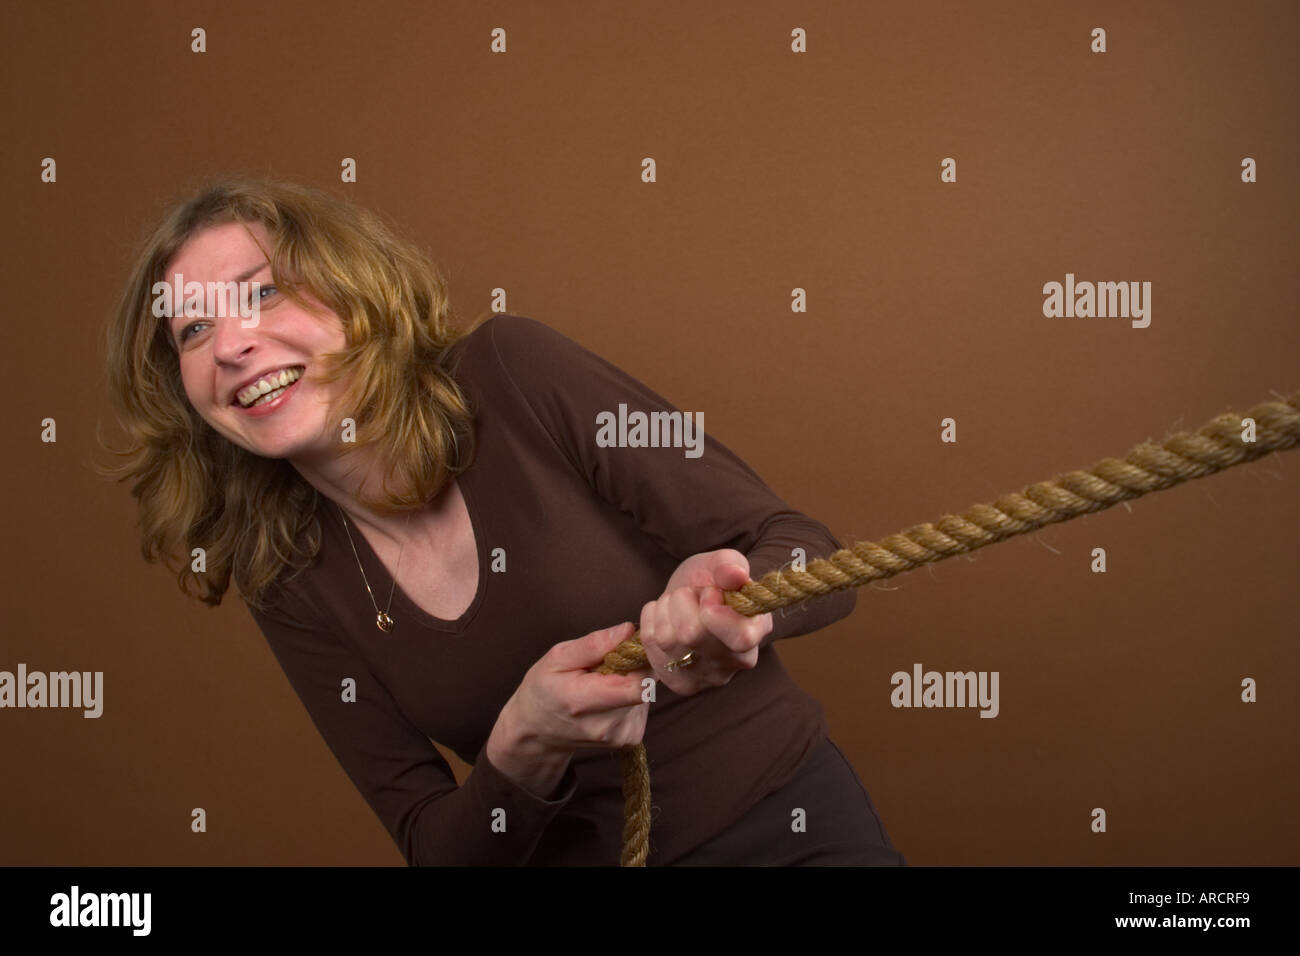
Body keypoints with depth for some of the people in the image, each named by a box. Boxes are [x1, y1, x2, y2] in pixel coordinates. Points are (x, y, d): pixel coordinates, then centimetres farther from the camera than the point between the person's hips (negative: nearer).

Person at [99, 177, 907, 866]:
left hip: (791, 827, -2)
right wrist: (521, 757, -21)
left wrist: (732, 594, -31)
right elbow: (432, 842, -1)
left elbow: (813, 559, -10)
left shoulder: (511, 372, -12)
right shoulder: (288, 584, -2)